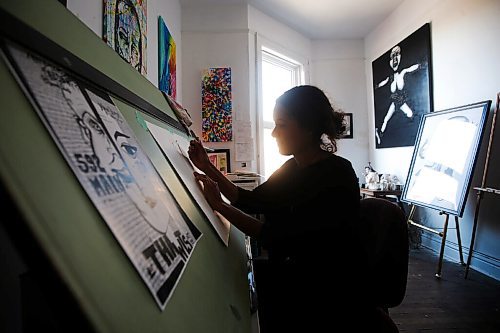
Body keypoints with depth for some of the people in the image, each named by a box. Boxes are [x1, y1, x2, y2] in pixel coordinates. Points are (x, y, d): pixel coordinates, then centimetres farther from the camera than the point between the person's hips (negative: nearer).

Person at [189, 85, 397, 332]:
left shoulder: (337, 175, -19)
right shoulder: (292, 168, 4)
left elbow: (280, 239, -23)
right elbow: (251, 202, 11)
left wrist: (220, 206, -20)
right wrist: (208, 168, 5)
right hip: (289, 281, 6)